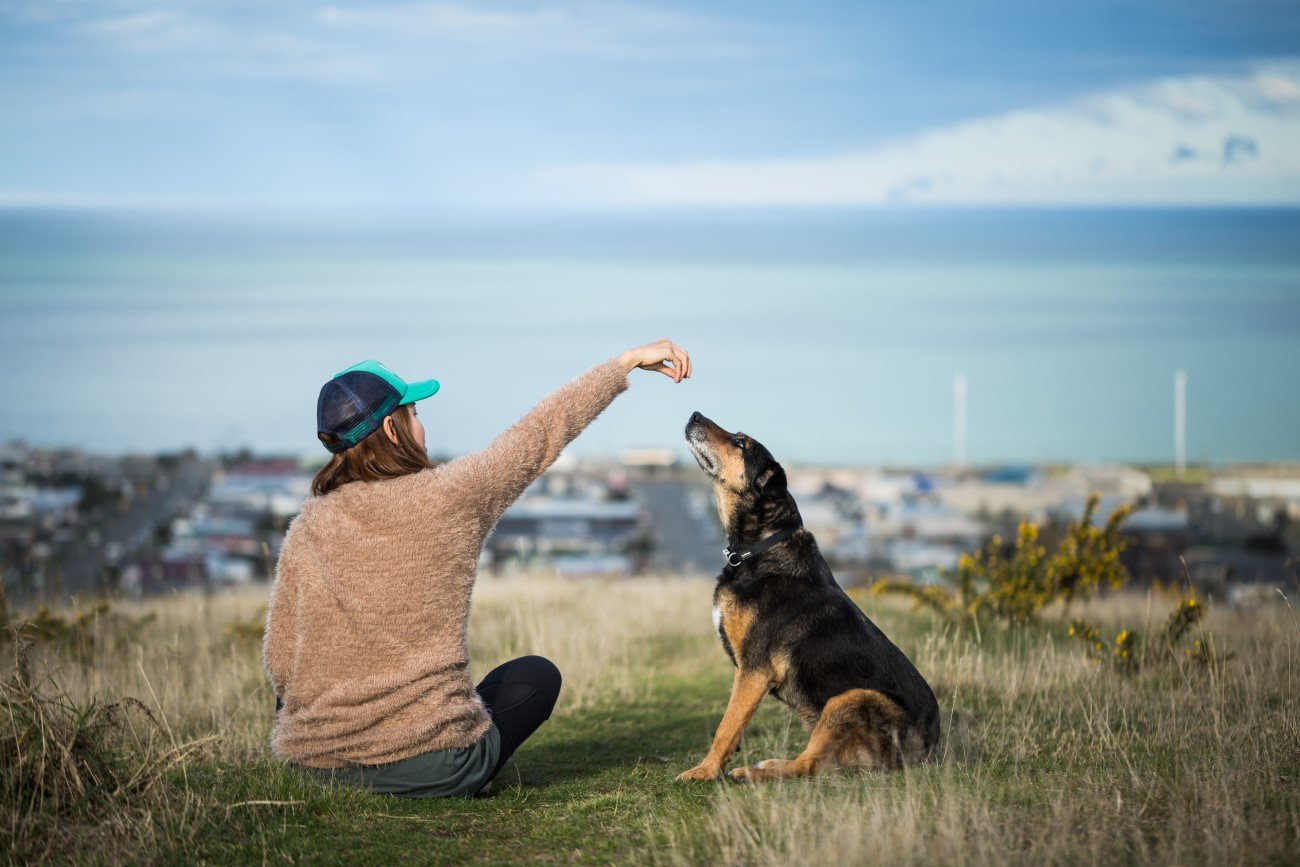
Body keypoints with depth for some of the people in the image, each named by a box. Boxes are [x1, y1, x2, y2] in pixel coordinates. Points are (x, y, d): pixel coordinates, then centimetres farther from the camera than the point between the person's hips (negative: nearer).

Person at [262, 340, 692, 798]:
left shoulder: (306, 528, -2)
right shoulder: (449, 495, -9)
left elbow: (281, 662, 0)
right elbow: (540, 434, 4)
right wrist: (629, 362, 16)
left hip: (316, 760, 3)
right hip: (425, 763, -3)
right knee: (537, 674, 23)